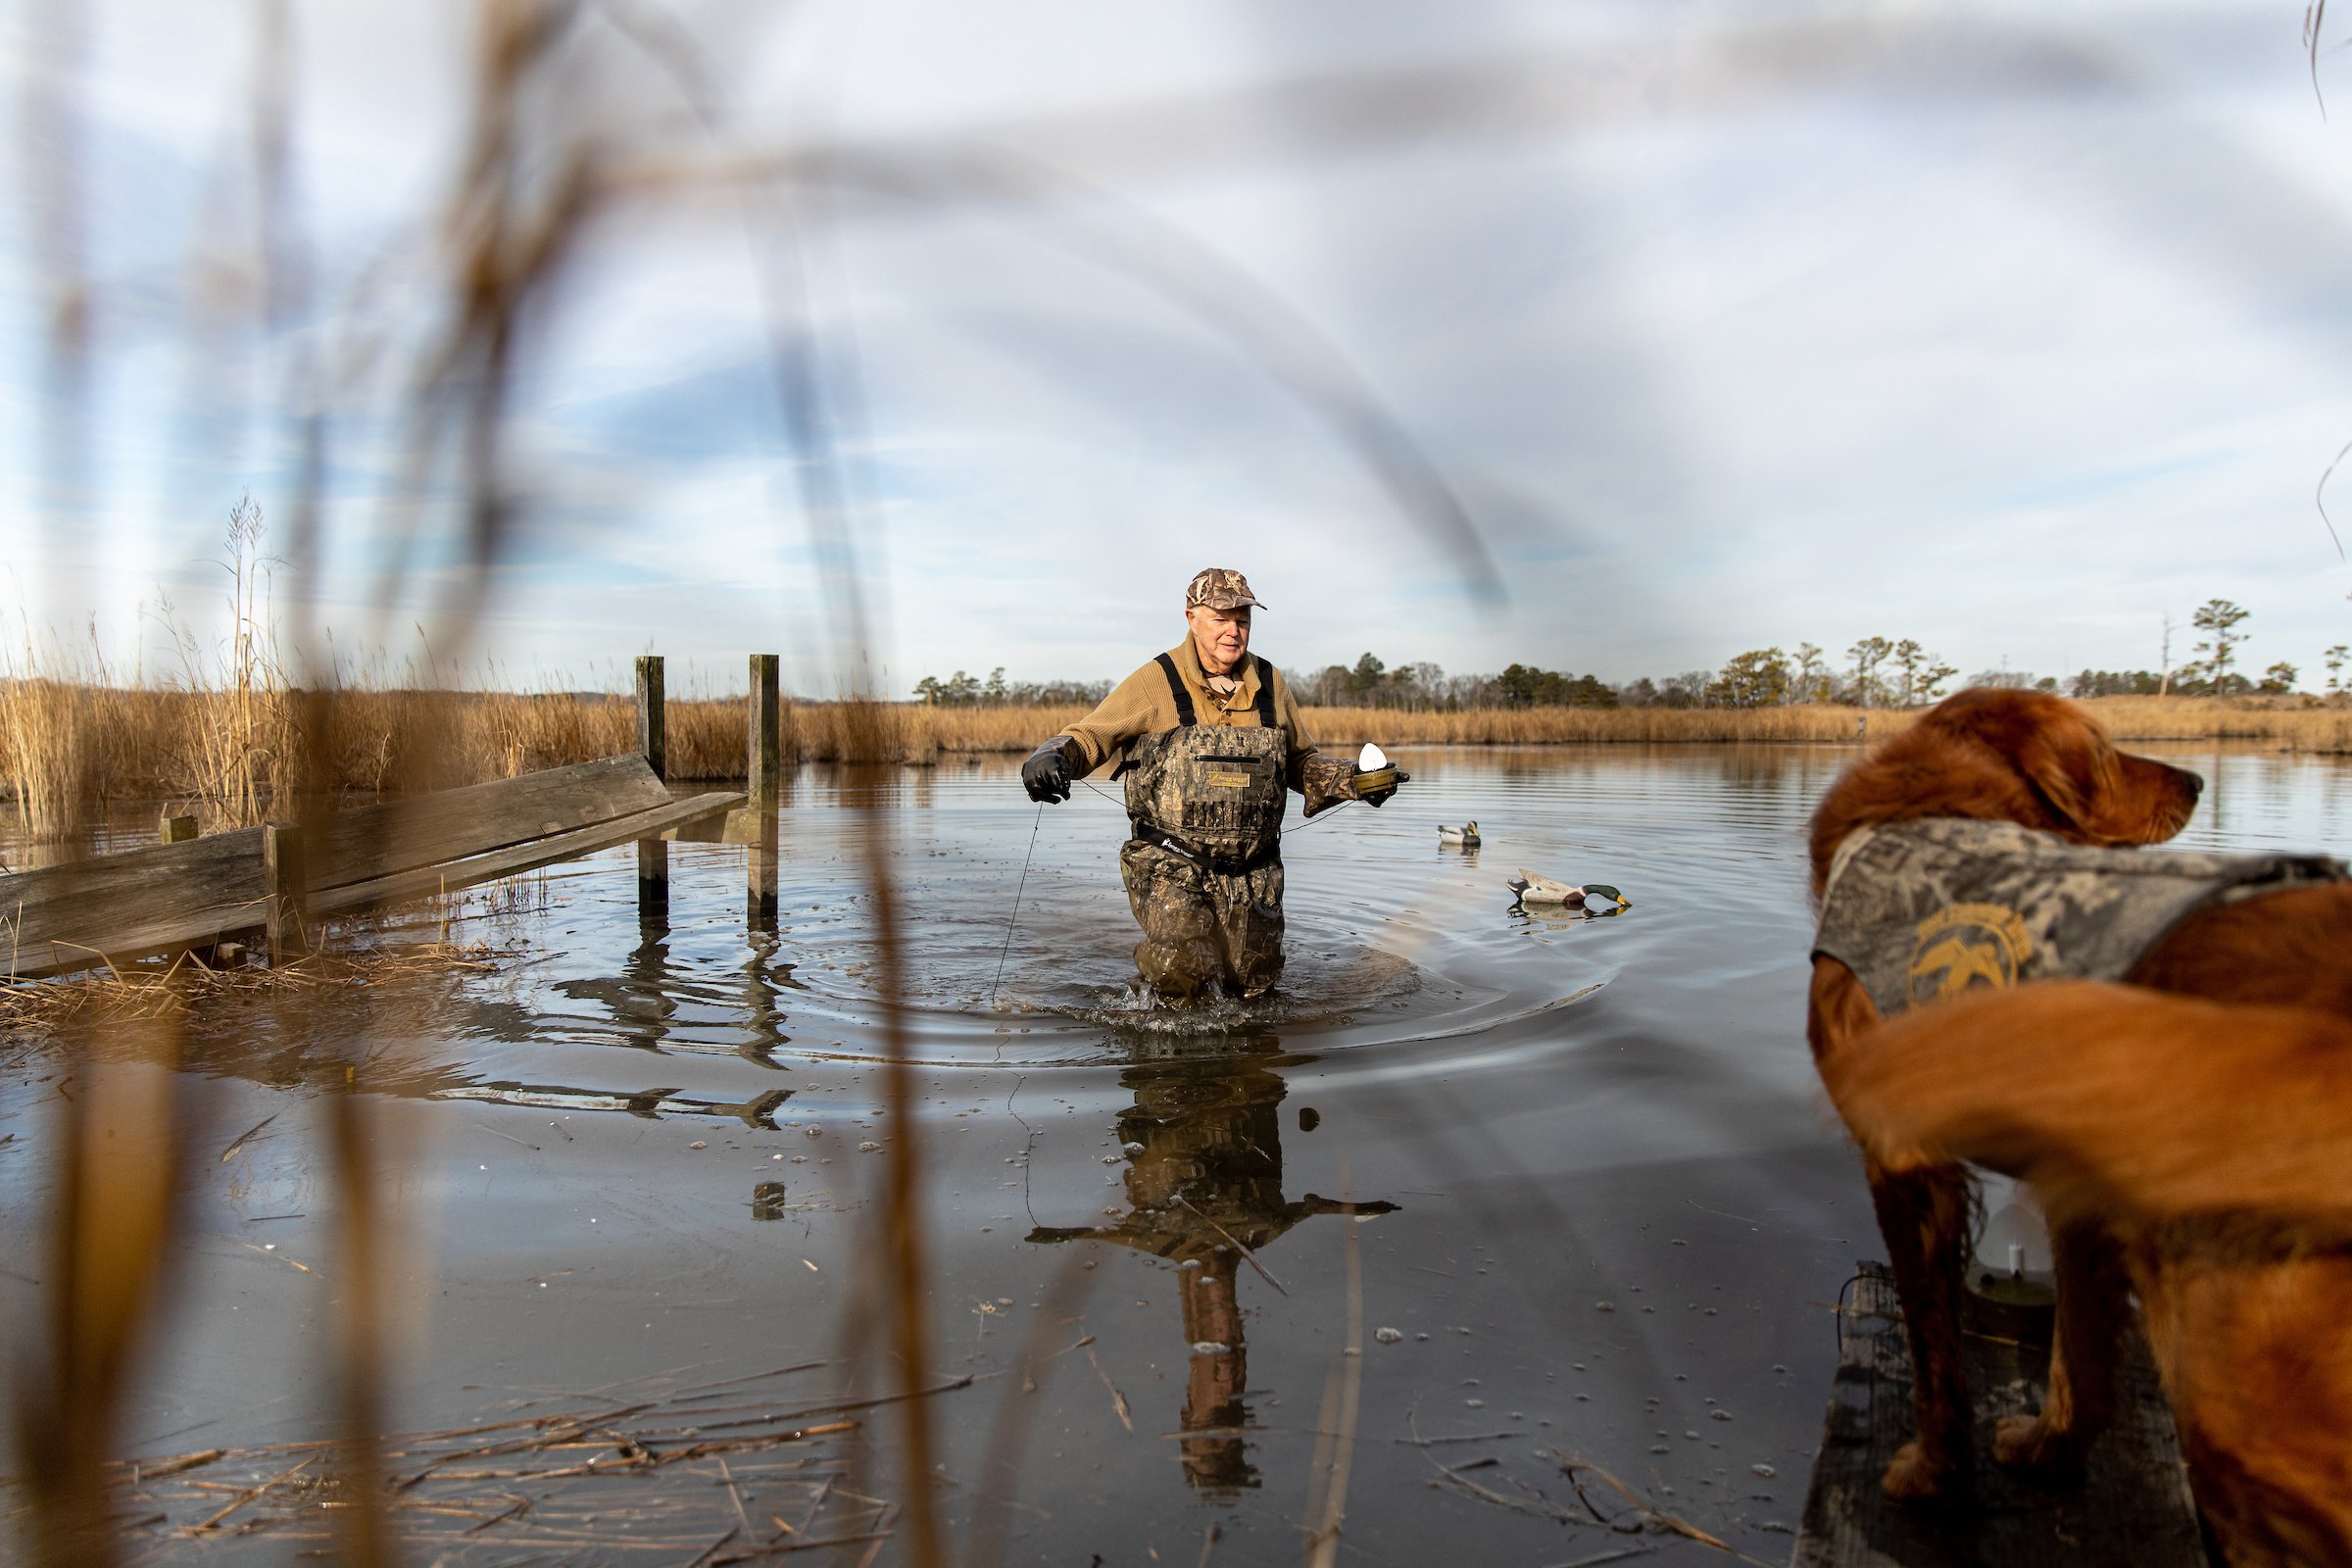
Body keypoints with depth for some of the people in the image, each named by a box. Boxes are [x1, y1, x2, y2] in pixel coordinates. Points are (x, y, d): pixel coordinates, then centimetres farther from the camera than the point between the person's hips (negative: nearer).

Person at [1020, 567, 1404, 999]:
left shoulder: (1269, 684, 8)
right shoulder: (1157, 682, -5)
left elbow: (1301, 762, 18)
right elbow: (1089, 736, -7)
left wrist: (1356, 781, 2)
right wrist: (1053, 756, -29)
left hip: (1252, 875, 4)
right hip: (1170, 867, -4)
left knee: (1254, 988, 8)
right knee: (1183, 973, -23)